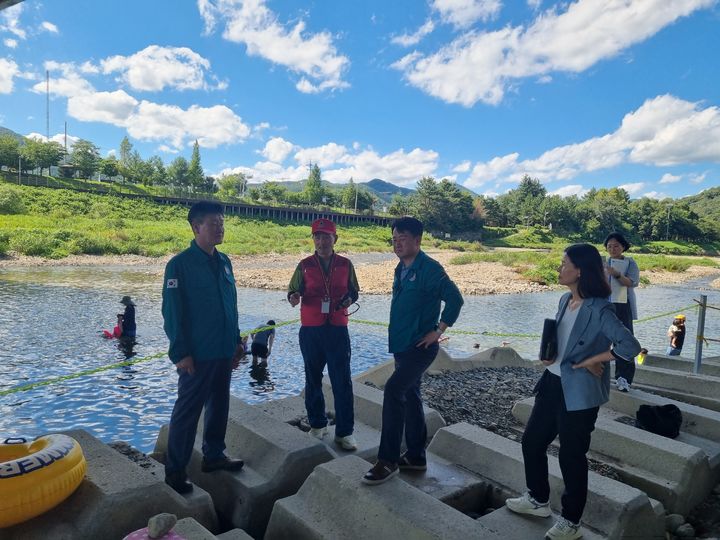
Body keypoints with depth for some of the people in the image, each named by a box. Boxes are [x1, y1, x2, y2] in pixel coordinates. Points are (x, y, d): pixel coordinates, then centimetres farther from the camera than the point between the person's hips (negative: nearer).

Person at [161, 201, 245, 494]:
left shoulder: (224, 261, 9)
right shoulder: (180, 264, -12)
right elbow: (172, 311, -13)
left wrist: (236, 341, 13)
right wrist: (181, 353, -16)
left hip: (223, 352, 7)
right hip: (197, 354, -7)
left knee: (219, 405, 17)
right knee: (188, 410, 4)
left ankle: (214, 455, 34)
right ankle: (175, 470, 18)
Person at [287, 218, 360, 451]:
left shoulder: (345, 264, 4)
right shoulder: (305, 265, 1)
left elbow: (353, 290, 14)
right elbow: (293, 289, 3)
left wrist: (349, 299, -9)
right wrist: (293, 297, -20)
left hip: (338, 329, 0)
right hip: (310, 330, 0)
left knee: (342, 381, -1)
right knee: (313, 379, 12)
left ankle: (345, 432, 10)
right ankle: (318, 425, 29)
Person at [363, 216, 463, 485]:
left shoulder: (429, 269, -15)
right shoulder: (401, 269, 10)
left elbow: (455, 299, -16)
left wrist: (438, 331, -14)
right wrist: (398, 337, 14)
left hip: (420, 347, -9)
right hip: (402, 346, 9)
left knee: (393, 391, -18)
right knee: (410, 396, 15)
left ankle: (388, 460, -8)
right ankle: (416, 456, 29)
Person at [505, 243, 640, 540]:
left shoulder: (599, 310, -19)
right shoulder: (565, 300, 6)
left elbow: (630, 346, -26)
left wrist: (591, 362, -18)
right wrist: (548, 354, 0)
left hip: (579, 392, -8)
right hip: (552, 383, 8)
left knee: (571, 455, 6)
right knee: (532, 440, 16)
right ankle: (538, 499, 38)